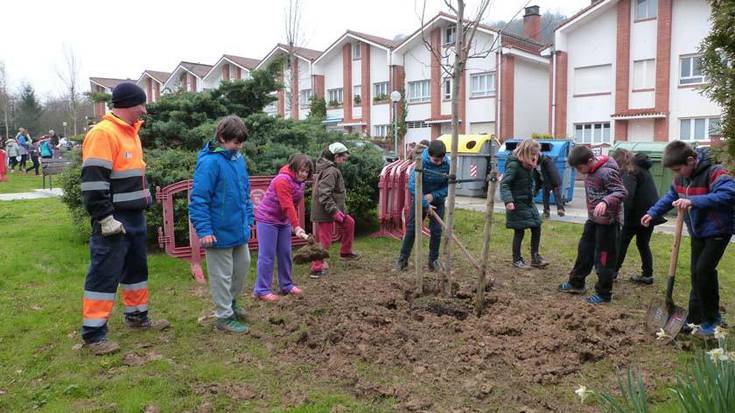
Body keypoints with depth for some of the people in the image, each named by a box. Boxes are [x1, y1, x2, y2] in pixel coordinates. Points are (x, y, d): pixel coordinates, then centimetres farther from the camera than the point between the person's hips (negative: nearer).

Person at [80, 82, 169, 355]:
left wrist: (145, 198, 22)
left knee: (137, 268, 19)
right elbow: (93, 182, -22)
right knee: (105, 274, -3)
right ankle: (93, 333, 6)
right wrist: (105, 218, -23)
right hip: (113, 221, -10)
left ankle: (137, 316, 34)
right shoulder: (102, 133, -16)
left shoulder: (130, 132, 14)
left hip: (134, 217, 10)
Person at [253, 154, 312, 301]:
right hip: (267, 219, -8)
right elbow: (287, 206, -29)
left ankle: (286, 285, 22)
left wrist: (294, 224, 10)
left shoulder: (300, 182, 5)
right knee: (267, 255, -7)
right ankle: (261, 290, 0)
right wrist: (297, 226, -33)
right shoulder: (283, 180, -24)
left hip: (283, 221, 8)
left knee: (285, 254, 10)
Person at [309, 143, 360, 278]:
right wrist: (334, 211, -27)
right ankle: (316, 269, 7)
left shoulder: (324, 168, 12)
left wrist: (337, 209, 21)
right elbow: (324, 194, -28)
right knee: (324, 240, -2)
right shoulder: (331, 171, -20)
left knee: (349, 223, 22)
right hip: (325, 211, -10)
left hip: (330, 209, 10)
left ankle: (345, 252, 33)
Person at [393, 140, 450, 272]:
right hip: (420, 199, -1)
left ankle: (433, 260, 17)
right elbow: (412, 185, -26)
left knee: (436, 231, 1)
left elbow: (449, 186, -10)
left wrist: (433, 196, -22)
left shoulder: (448, 165, -18)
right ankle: (403, 260, 9)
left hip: (437, 200, 2)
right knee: (411, 229, -1)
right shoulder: (422, 163, -24)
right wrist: (425, 204, -27)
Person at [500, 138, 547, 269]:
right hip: (517, 204, -8)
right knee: (519, 231, 1)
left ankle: (535, 257, 21)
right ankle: (517, 260, 16)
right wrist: (508, 200, -34)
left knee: (536, 227, 9)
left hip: (529, 202, 8)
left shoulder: (529, 166, 7)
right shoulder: (514, 165, -18)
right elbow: (504, 184, -24)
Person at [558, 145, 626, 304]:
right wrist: (591, 213, 17)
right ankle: (576, 283, 34)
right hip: (593, 220, 9)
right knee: (584, 251, 18)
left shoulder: (607, 172, -22)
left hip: (607, 222, -9)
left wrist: (605, 202, -44)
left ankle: (604, 294, 14)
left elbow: (621, 192, -28)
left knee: (604, 258, 1)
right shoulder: (590, 172, 5)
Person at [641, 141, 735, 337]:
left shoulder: (714, 172, -24)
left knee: (703, 271, -14)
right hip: (697, 231, 8)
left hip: (718, 231, -8)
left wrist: (693, 201, -46)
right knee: (697, 274, 11)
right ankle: (695, 319, 20)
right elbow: (671, 196, 16)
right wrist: (653, 213, 6)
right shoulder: (681, 177, 0)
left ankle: (711, 319, 2)